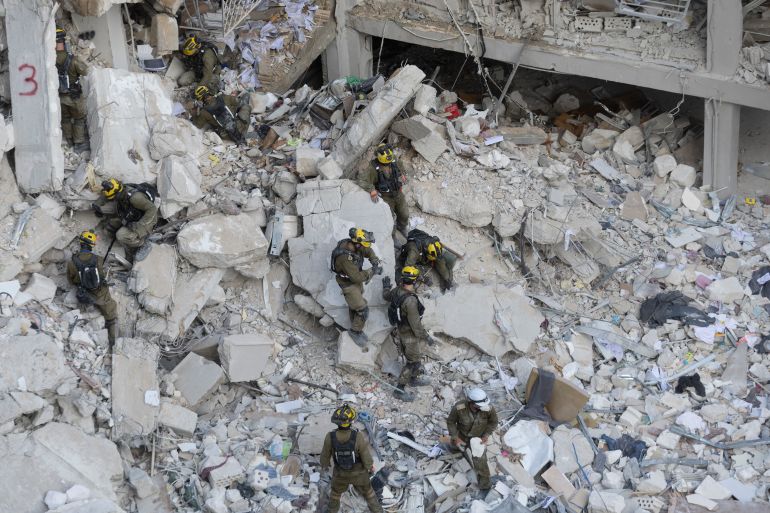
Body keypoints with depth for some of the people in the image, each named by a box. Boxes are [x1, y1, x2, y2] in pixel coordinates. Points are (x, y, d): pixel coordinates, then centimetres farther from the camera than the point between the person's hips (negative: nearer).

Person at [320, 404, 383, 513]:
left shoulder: (330, 437, -34)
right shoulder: (358, 437, -40)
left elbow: (325, 454, -13)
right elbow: (366, 456, -23)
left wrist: (324, 465, 11)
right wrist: (370, 467, 0)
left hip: (341, 472, 1)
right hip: (358, 472, -1)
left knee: (336, 490, 33)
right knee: (366, 490, 29)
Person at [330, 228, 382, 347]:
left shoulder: (354, 244, -16)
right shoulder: (346, 257, -40)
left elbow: (368, 251, 5)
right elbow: (356, 277, -34)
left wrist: (376, 262, -11)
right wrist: (372, 271, -27)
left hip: (356, 279, 8)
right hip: (348, 284, -8)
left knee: (354, 306, 24)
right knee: (362, 310, -4)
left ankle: (356, 329, 42)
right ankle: (355, 332, 18)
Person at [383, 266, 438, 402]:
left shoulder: (397, 290, -11)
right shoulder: (410, 301, -37)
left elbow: (386, 296, 14)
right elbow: (415, 324, -30)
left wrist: (386, 285, 35)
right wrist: (427, 337, -19)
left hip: (401, 329, 8)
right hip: (410, 335, -8)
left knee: (413, 357, 27)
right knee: (413, 362, 6)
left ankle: (414, 379, 47)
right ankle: (399, 389, 14)